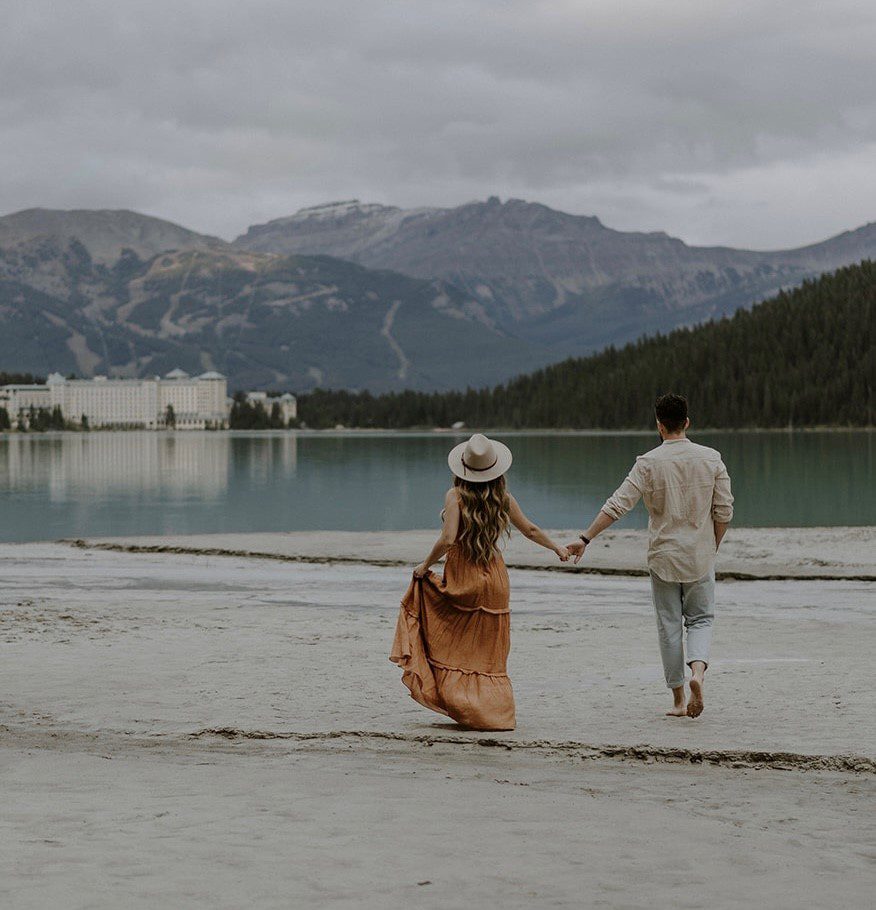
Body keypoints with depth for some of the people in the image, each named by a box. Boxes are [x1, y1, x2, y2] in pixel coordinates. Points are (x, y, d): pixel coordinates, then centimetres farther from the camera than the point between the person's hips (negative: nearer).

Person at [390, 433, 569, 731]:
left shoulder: (456, 495, -11)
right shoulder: (503, 498, 1)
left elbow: (447, 539, -20)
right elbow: (530, 530, 11)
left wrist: (426, 565, -6)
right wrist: (557, 548, 27)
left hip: (462, 577, -3)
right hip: (494, 577, 4)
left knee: (457, 647, 8)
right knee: (489, 651, 12)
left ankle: (462, 704, -2)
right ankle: (496, 708, 9)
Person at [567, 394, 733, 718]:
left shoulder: (649, 463, -9)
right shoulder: (711, 459, -3)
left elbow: (617, 504, -14)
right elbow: (724, 512, -2)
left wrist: (585, 539, -10)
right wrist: (711, 548, 12)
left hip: (663, 557, -1)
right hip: (700, 557, 1)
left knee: (669, 626, 9)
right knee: (700, 619, 13)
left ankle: (678, 698, 12)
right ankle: (698, 668, -16)